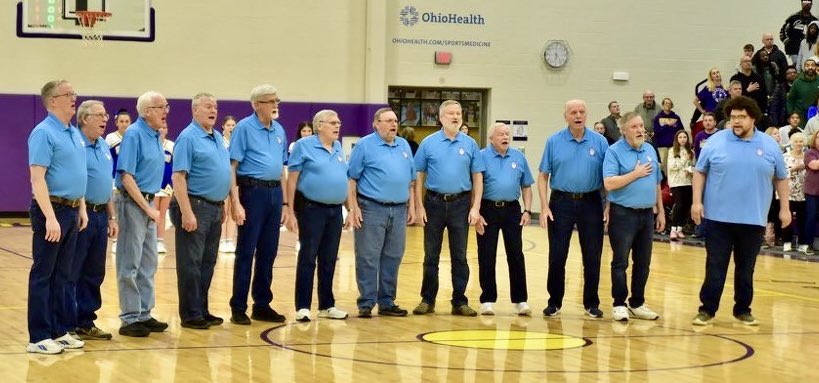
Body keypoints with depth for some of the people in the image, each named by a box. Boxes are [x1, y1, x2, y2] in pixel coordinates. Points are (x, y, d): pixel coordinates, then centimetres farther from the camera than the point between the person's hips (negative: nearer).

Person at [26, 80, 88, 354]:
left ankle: (60, 331, 19)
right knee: (43, 275, -2)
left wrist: (81, 208, 16)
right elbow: (37, 179, -19)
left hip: (71, 211, 8)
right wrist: (50, 218, -24)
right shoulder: (43, 133, -13)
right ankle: (39, 337, 1)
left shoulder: (74, 133, 13)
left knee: (62, 275, 12)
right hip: (52, 209, -8)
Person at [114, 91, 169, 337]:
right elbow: (126, 176, -19)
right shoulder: (134, 134, -14)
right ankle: (130, 319, 1)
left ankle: (144, 314, 20)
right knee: (130, 264, -3)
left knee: (148, 264, 12)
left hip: (148, 202, 9)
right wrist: (148, 208, -19)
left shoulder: (155, 136, 11)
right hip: (132, 202, -9)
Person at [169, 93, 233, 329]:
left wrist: (223, 205, 17)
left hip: (215, 208, 8)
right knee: (191, 264, -3)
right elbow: (178, 177, -16)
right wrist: (187, 212, -22)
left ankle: (202, 310, 20)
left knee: (208, 263, 12)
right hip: (195, 206, -8)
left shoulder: (218, 138, 15)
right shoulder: (188, 138, -10)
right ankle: (190, 315, 1)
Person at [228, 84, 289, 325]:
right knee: (246, 252, -3)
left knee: (268, 253, 10)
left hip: (275, 193, 6)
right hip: (252, 191, -6)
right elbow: (232, 167, -10)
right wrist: (236, 202, -17)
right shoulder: (244, 128, -6)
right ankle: (238, 308, 3)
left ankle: (262, 306, 18)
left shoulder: (279, 131, 13)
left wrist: (285, 202, 15)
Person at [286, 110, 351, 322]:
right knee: (308, 259, -3)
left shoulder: (338, 148, 13)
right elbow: (292, 179, -8)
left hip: (335, 211, 6)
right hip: (312, 209, -6)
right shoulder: (304, 145, -6)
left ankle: (327, 305, 19)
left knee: (329, 261, 11)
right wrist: (290, 211, -12)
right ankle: (302, 307, 1)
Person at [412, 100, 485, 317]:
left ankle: (459, 302, 11)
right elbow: (419, 177, 2)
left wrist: (475, 208, -4)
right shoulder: (429, 143, 0)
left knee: (459, 257, 4)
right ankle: (427, 300, 14)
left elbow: (477, 177, 4)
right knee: (431, 256, 6)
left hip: (460, 204, 0)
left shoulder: (470, 144, 3)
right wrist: (419, 207, -4)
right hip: (434, 203, 0)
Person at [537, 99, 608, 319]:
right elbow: (543, 176, 2)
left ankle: (591, 304, 16)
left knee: (593, 257, 4)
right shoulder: (554, 142, 2)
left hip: (591, 203, 0)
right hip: (561, 202, 0)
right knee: (557, 256, 2)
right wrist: (544, 206, -6)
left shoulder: (599, 142, 2)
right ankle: (554, 302, 14)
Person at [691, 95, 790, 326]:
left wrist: (784, 208, 6)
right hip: (718, 218, -1)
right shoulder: (716, 141, -1)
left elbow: (781, 178, 11)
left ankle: (743, 310, 20)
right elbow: (700, 172, 4)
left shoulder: (770, 146, 3)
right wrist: (697, 201, -5)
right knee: (715, 267, 2)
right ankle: (707, 309, 8)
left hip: (753, 220, 1)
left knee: (746, 268, 9)